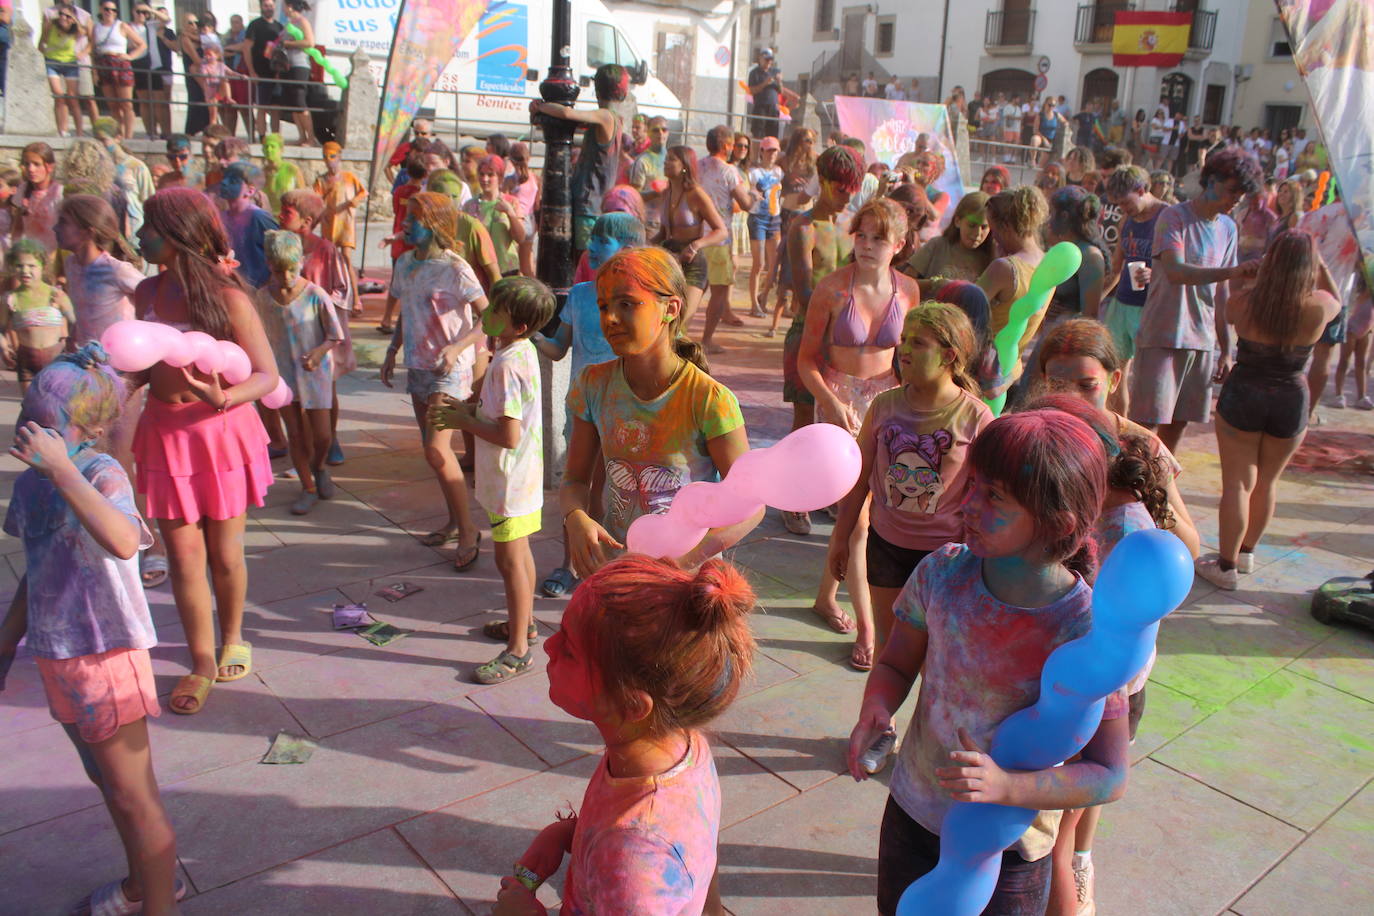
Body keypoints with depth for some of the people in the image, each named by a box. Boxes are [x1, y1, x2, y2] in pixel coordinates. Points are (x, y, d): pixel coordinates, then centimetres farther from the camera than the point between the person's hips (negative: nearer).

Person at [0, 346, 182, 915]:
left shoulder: (102, 473, -21)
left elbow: (122, 542, -44)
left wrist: (61, 468, -41)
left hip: (107, 655, -9)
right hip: (57, 656, 9)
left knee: (132, 794, 5)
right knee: (105, 780, 25)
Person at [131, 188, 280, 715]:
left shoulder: (226, 296, -12)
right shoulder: (148, 292, 3)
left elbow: (267, 375, -14)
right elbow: (144, 365, 16)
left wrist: (224, 397, -32)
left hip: (221, 431, -4)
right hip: (165, 433, 4)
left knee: (224, 552, 9)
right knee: (183, 554, 5)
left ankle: (233, 639, 35)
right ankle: (202, 662, 20)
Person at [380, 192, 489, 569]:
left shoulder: (454, 268, -14)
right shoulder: (404, 263, 8)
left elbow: (488, 316, -15)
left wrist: (456, 348, -26)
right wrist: (392, 351, 13)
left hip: (449, 371, -8)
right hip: (417, 367, 8)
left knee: (436, 450, -15)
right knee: (435, 450, 13)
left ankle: (468, 529, -2)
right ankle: (454, 522, 27)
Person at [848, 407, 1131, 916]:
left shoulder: (1086, 632, -25)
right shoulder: (943, 572, -15)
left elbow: (1110, 776, -18)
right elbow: (895, 665, -1)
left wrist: (1007, 786, -33)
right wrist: (874, 715, -21)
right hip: (911, 816, 4)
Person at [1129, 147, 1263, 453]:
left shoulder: (1228, 228, 13)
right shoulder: (1174, 217, -7)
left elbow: (1221, 294, 16)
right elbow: (1175, 272, -24)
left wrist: (1226, 349, 15)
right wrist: (1232, 271, -35)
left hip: (1202, 341, 6)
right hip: (1162, 338, -6)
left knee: (1177, 426, 9)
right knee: (1146, 425, -8)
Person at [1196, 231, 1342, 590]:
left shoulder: (1243, 301, -13)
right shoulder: (1318, 307, -12)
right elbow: (1337, 302, 13)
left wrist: (1257, 275, 15)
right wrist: (1318, 261, 11)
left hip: (1242, 396, -1)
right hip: (1291, 401, 2)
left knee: (1238, 483, 4)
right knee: (1267, 482, 18)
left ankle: (1227, 565, 8)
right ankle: (1246, 552, 33)